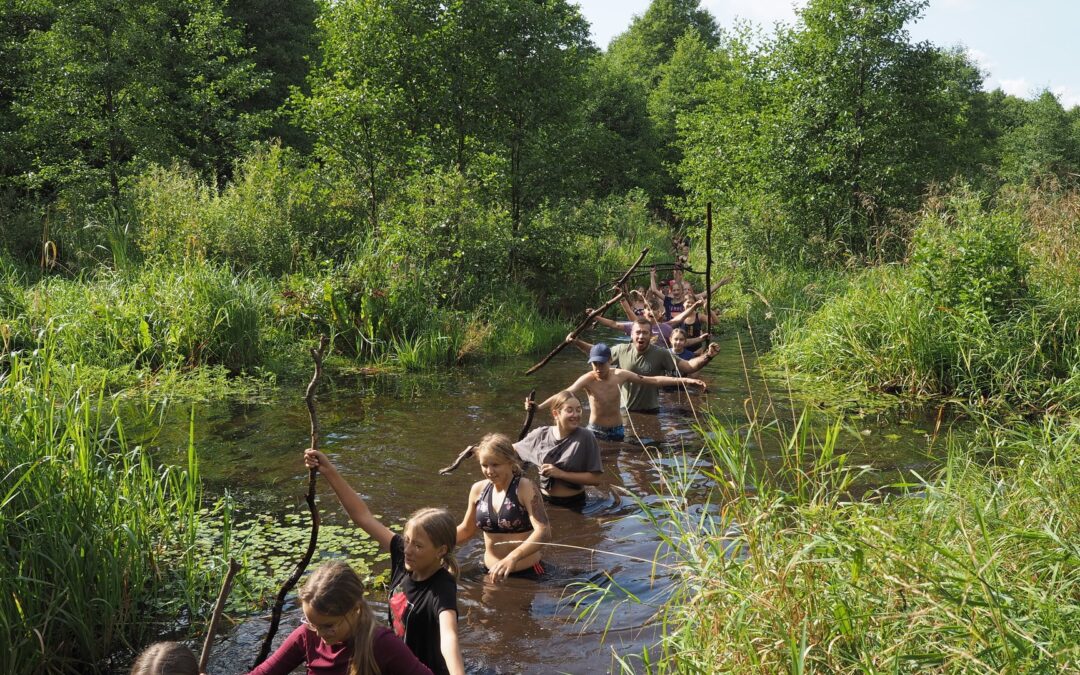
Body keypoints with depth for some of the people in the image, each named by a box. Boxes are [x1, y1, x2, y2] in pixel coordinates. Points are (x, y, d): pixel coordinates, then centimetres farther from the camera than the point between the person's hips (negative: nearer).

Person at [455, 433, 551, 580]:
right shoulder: (478, 489, 0)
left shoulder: (525, 488, -16)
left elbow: (543, 532, -28)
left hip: (526, 573, -4)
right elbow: (466, 530, 15)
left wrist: (513, 558, -43)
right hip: (491, 572, 5)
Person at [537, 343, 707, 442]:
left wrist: (685, 380, -9)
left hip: (617, 430, 2)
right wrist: (539, 407, -46)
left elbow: (654, 380, -5)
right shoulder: (587, 379, -19)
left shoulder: (620, 375, -11)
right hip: (595, 430, -2)